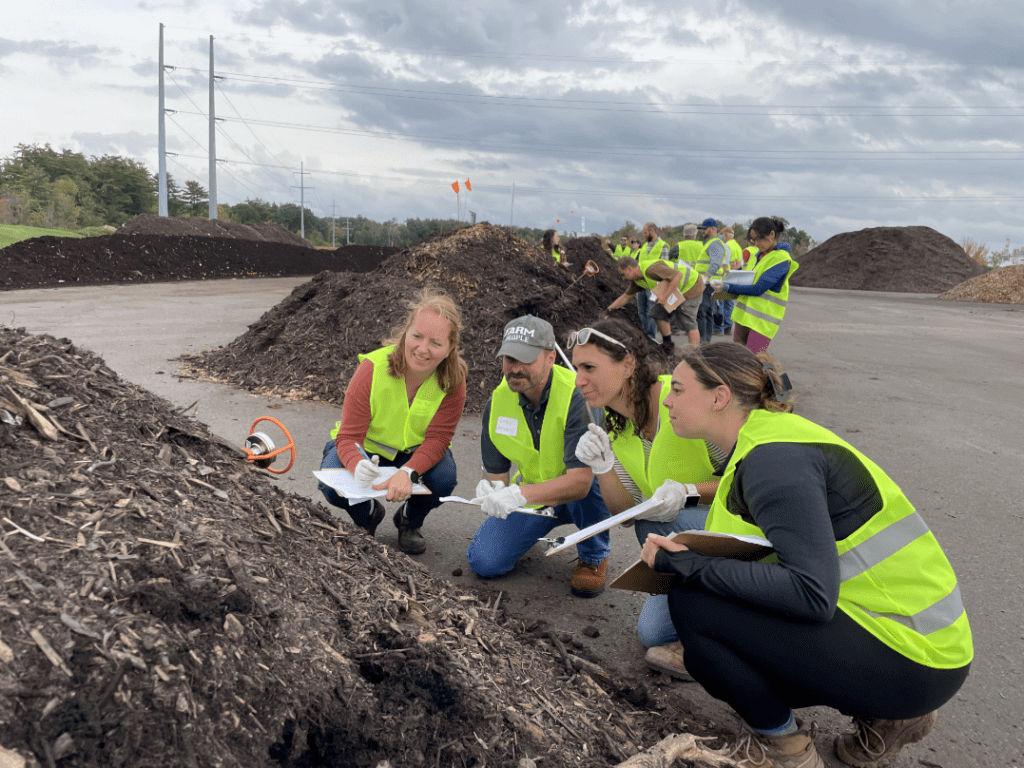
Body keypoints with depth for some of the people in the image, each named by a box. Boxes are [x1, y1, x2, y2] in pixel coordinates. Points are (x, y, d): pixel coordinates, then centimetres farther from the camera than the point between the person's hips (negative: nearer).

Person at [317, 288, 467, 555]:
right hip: (367, 447, 0)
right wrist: (357, 466, -51)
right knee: (331, 485, -30)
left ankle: (410, 521, 6)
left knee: (443, 478, -32)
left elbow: (437, 438, -25)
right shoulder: (372, 368, -27)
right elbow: (349, 436, -26)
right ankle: (368, 515, 10)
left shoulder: (453, 380, -22)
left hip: (416, 452, 1)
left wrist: (408, 472, -47)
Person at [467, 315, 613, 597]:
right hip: (531, 497, 4)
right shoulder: (497, 401, -10)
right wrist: (494, 491, -29)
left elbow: (580, 481, -35)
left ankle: (594, 557, -8)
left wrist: (518, 494, -46)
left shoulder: (577, 396, -29)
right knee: (484, 562, -11)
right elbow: (496, 474, -3)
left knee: (595, 478, -39)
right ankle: (531, 531, 23)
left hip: (581, 498, -4)